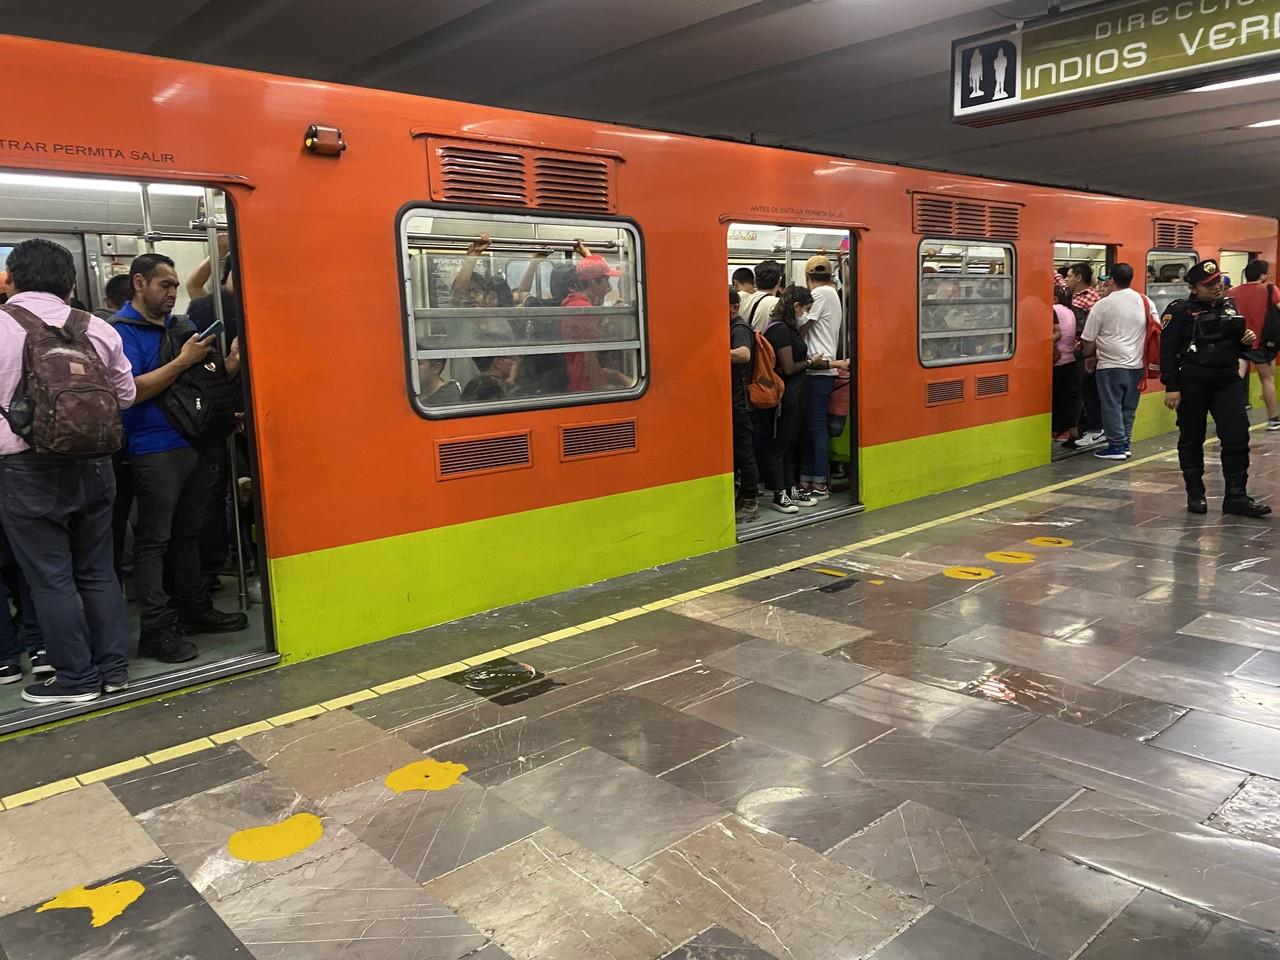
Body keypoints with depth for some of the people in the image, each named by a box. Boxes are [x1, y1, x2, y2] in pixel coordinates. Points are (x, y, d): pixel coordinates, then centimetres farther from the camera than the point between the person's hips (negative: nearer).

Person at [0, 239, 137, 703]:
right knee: (97, 569, 13)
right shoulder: (98, 328, 1)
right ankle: (113, 667, 19)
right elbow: (125, 394, 10)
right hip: (92, 464, 4)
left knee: (50, 577, 5)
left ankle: (77, 677, 13)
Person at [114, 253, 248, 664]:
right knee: (153, 540, -2)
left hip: (196, 443, 7)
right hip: (154, 451, -7)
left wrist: (228, 367, 1)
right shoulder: (121, 330, -6)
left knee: (187, 533, 15)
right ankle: (156, 630, 2)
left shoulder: (177, 326, 15)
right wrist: (183, 361, -17)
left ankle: (195, 608, 25)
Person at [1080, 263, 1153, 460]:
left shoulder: (1103, 305, -8)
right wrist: (1145, 356, 21)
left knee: (1112, 406, 3)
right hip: (1137, 364, 5)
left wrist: (1088, 356, 15)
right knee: (1129, 407, 13)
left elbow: (1088, 340, -4)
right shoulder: (1146, 302, 5)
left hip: (1111, 364, -5)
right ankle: (1125, 444, 18)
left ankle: (1116, 445, 4)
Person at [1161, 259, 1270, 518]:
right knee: (1191, 439, 5)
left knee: (1237, 437, -1)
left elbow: (1236, 340, 25)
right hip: (1192, 383, -5)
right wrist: (1171, 387, -16)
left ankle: (1235, 497, 6)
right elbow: (1167, 350, -10)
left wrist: (1246, 340, 1)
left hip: (1228, 381, 5)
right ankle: (1195, 495, 18)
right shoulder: (1180, 311, -6)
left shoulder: (1229, 306, 12)